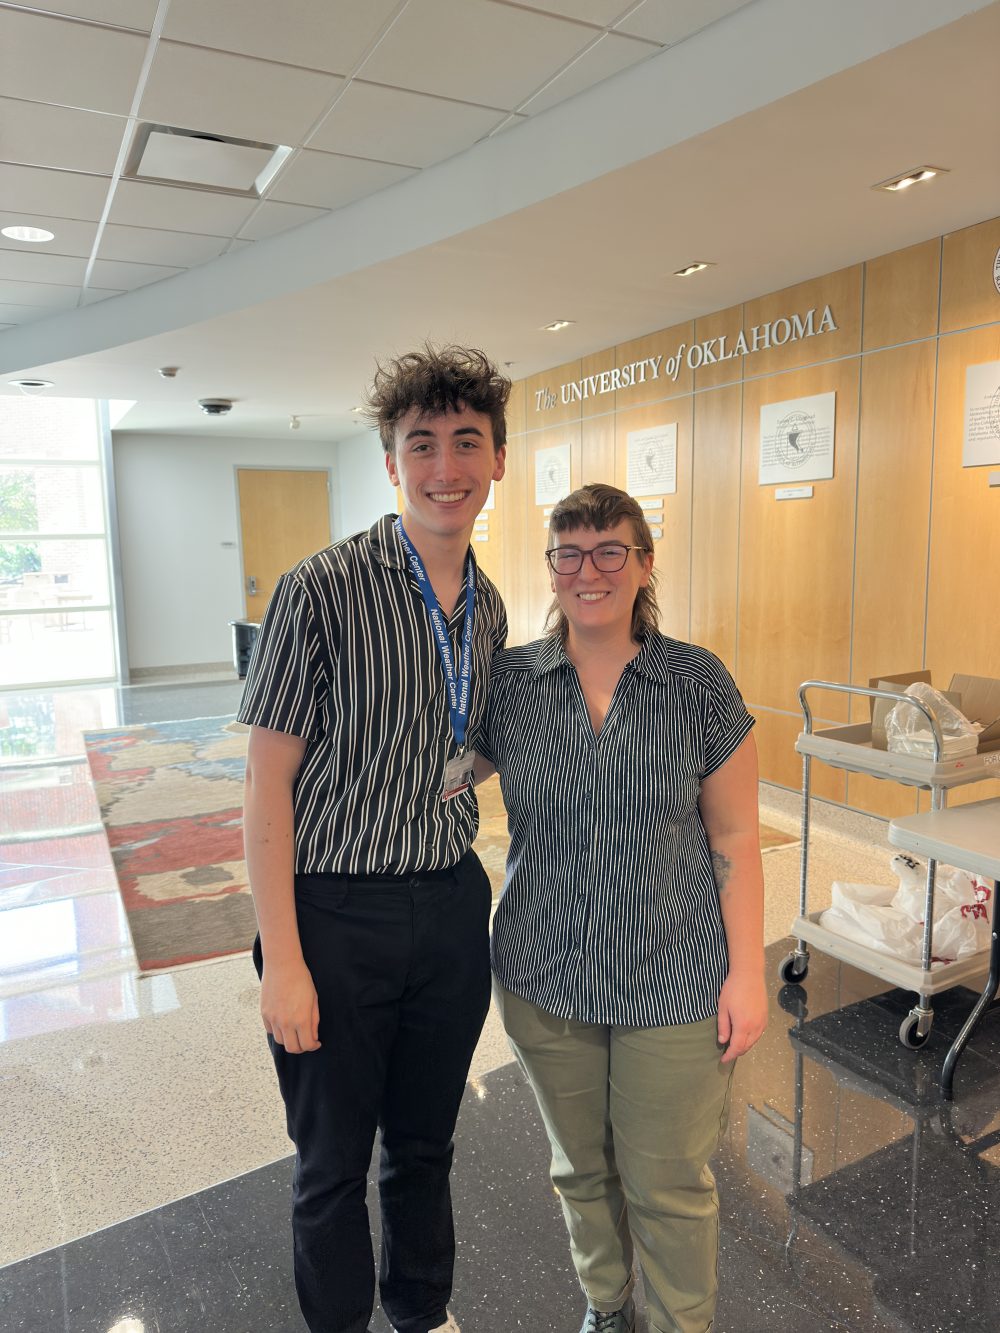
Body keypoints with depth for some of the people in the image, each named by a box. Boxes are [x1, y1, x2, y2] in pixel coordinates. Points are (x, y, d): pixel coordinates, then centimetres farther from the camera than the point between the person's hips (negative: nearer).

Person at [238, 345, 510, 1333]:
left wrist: (472, 763, 0)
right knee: (333, 1161, 15)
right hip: (339, 913, -5)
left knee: (425, 1142, 24)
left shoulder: (489, 608, 4)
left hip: (452, 908, 5)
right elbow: (268, 781, -14)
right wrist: (282, 959, -14)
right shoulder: (321, 591, -15)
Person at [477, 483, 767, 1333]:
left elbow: (735, 839, -6)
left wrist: (747, 974, -6)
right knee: (581, 1167, 23)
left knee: (669, 1185, 15)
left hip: (675, 983, -2)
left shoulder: (701, 686, -10)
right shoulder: (510, 683, -5)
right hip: (543, 979, 3)